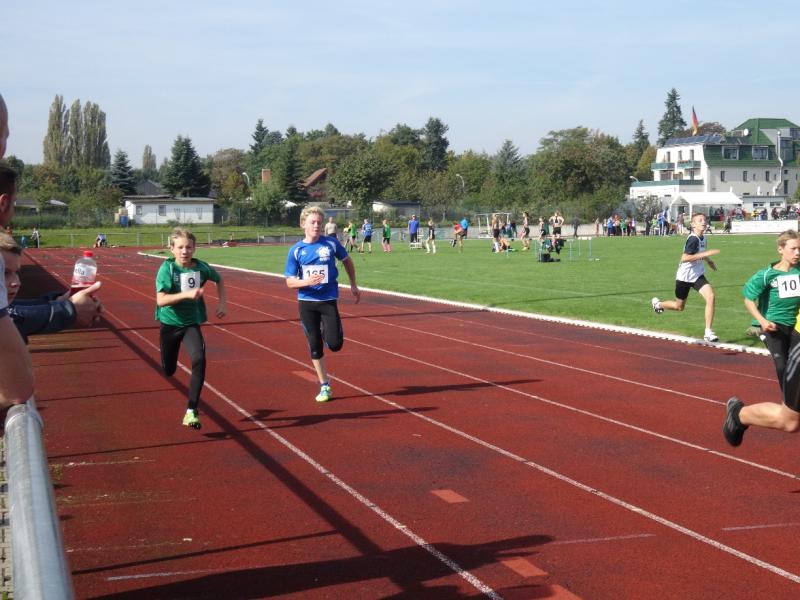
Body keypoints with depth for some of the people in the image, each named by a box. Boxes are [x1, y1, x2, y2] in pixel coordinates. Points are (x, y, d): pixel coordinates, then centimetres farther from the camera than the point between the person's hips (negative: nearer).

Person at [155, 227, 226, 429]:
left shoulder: (201, 267, -9)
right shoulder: (167, 268, -17)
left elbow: (219, 280, 14)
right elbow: (161, 300, -27)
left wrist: (221, 303, 4)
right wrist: (187, 294, -38)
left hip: (192, 323, 1)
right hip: (170, 324, -1)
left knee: (199, 360, -25)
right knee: (169, 371, 15)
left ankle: (191, 411, -19)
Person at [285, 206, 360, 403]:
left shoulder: (331, 244, -5)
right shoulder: (296, 250, -4)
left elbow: (347, 261, 14)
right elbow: (290, 282, -2)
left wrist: (353, 285, 15)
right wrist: (306, 282, -22)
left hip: (329, 300, -1)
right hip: (306, 302, 1)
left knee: (335, 344, -12)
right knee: (315, 346, 5)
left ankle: (331, 330, 26)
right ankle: (325, 387, 18)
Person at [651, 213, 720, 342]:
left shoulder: (702, 238, 2)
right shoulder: (693, 239, -24)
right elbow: (684, 258, -34)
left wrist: (708, 260, 18)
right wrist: (706, 254, -35)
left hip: (698, 275, 6)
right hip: (684, 276, -6)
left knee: (710, 297, -18)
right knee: (679, 306, 13)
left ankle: (708, 332, -12)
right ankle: (658, 304, 46)